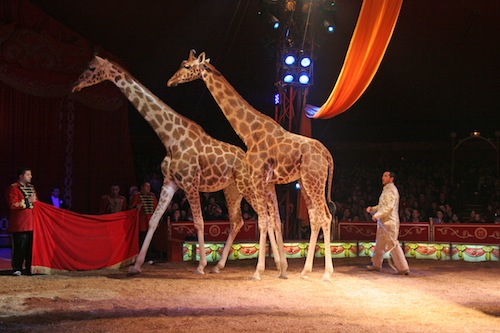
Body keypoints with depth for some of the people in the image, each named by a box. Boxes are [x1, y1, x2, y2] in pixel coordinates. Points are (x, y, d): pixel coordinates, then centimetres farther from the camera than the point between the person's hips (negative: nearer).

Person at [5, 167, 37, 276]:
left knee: (31, 246, 6)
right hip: (20, 223, -7)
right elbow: (12, 205, -14)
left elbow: (36, 202, 29)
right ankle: (17, 269, 1)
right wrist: (27, 201, -16)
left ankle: (29, 268, 13)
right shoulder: (13, 188, -5)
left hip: (32, 223, 7)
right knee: (20, 246, -7)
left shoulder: (31, 187, 18)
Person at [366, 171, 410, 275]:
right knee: (380, 243, 18)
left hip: (389, 222, -11)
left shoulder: (391, 190, -13)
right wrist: (372, 209, 13)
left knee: (393, 244, -10)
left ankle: (403, 268, -8)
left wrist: (377, 215, -20)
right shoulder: (386, 190, 20)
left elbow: (389, 207, -23)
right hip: (383, 222, 11)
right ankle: (376, 264, 29)